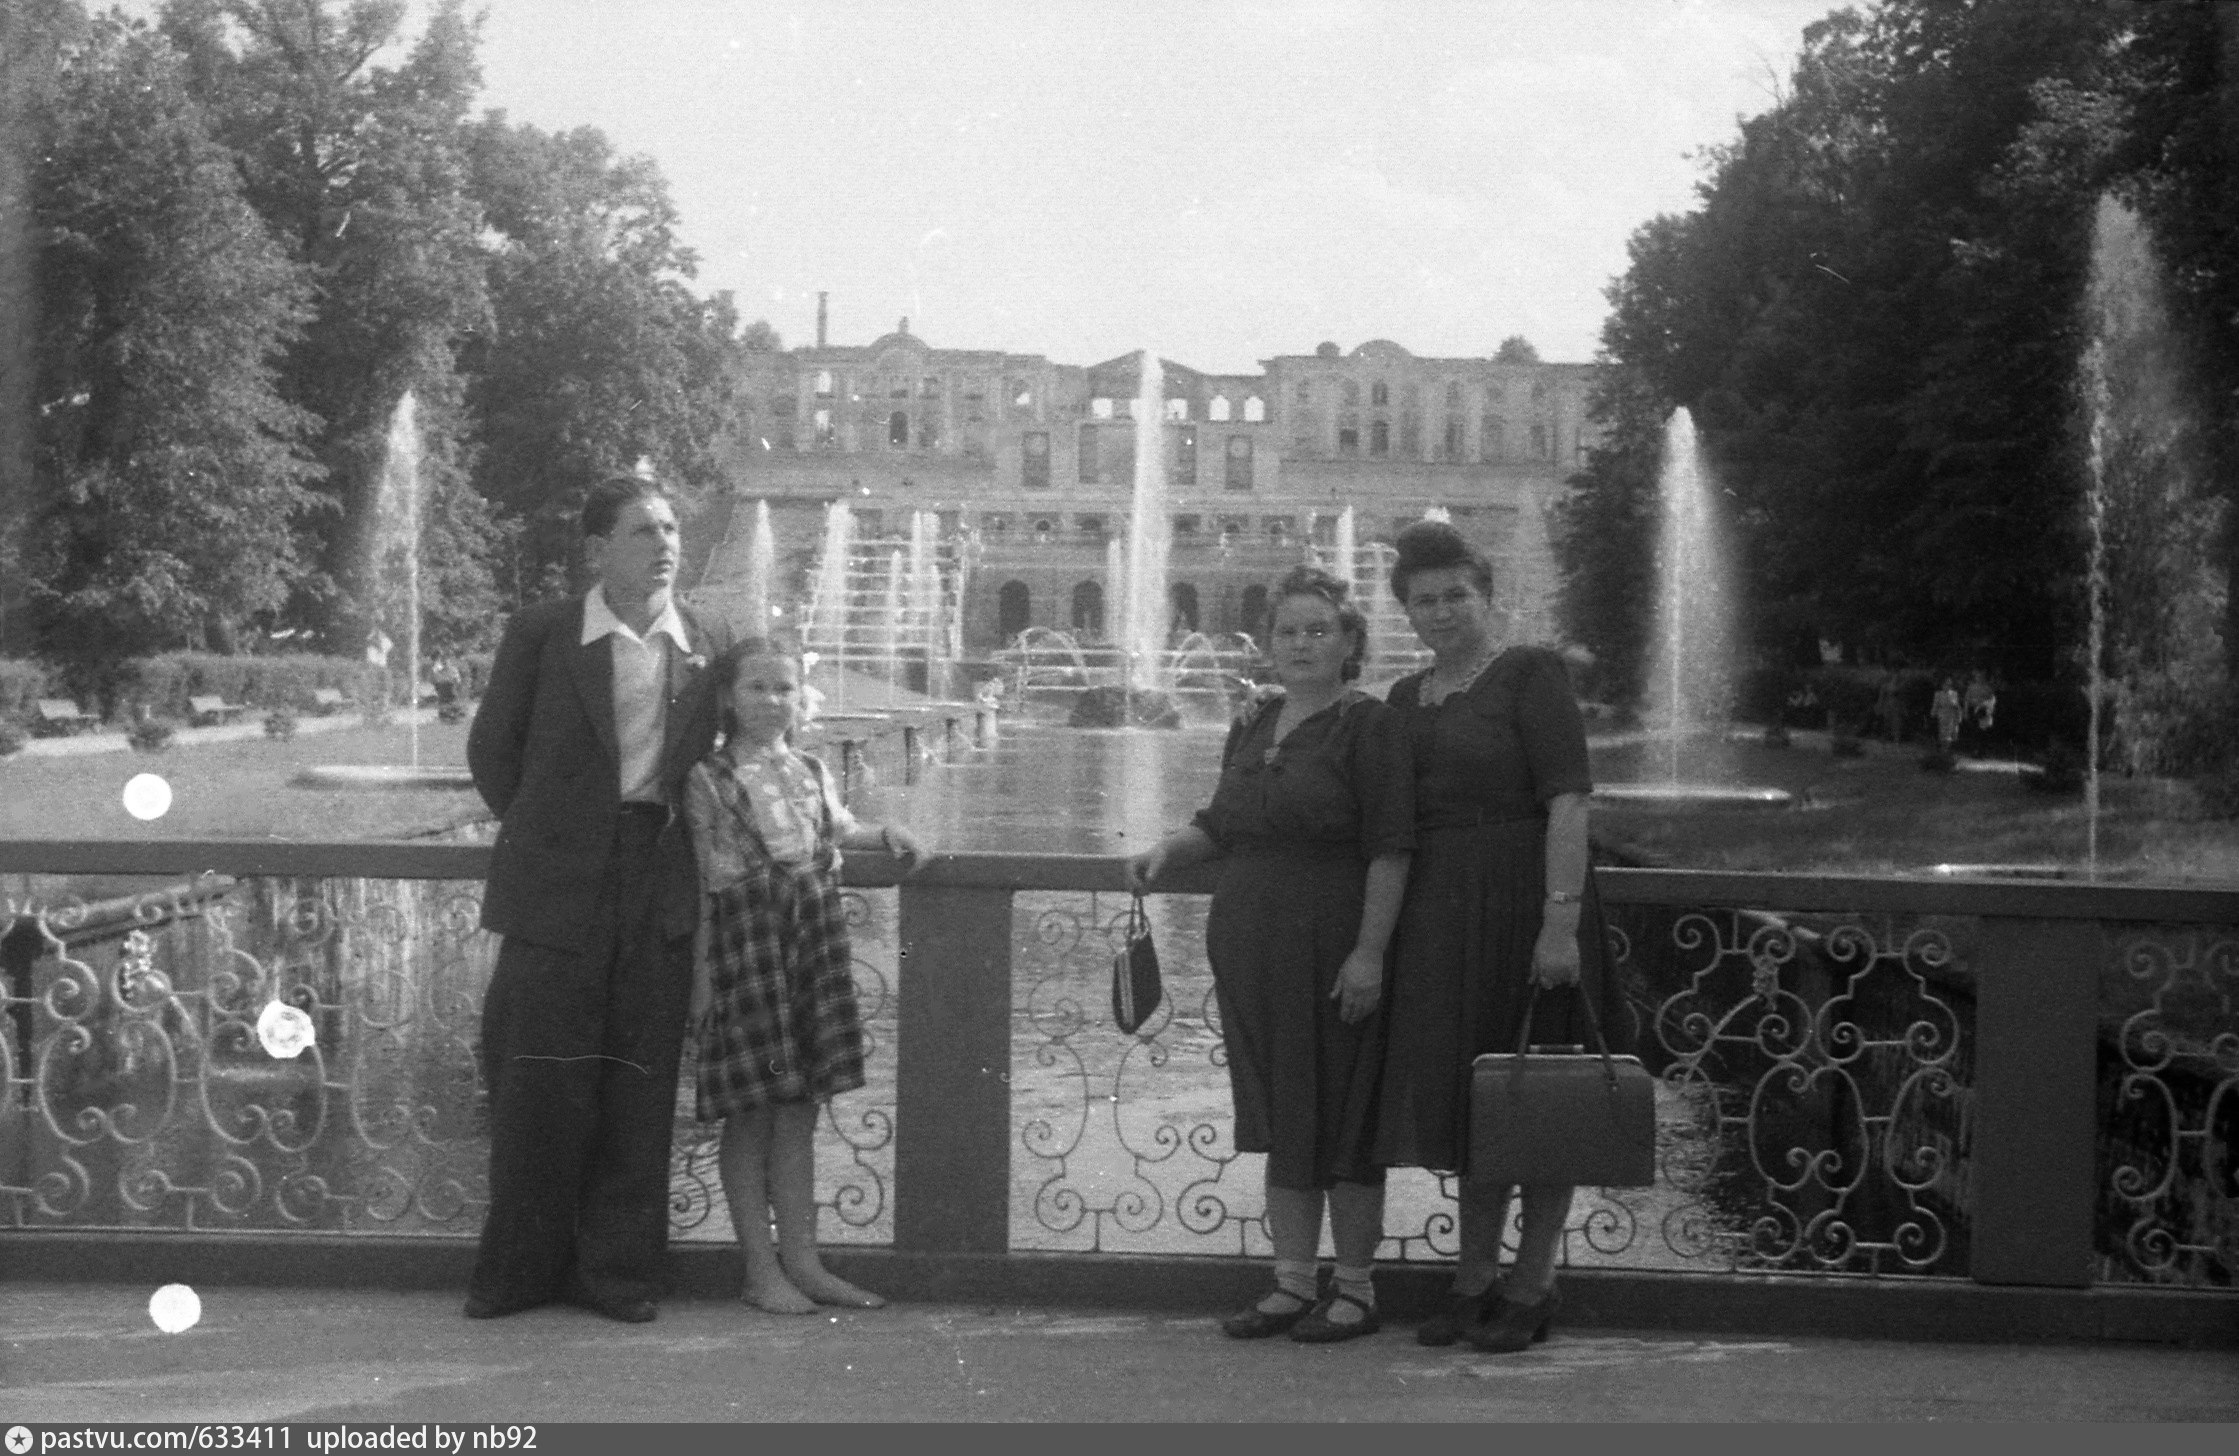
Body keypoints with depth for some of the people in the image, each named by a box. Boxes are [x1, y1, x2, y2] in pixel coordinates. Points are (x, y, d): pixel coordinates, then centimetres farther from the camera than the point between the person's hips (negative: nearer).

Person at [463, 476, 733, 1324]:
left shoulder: (709, 648, 8)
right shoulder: (540, 637, 1)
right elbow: (491, 748, 10)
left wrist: (667, 831, 10)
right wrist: (534, 831, 9)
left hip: (660, 888, 2)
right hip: (558, 887, -2)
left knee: (639, 1085, 3)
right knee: (540, 1085, -2)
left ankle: (618, 1269, 13)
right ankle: (522, 1268, 10)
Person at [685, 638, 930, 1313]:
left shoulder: (812, 772, 13)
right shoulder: (710, 777, -2)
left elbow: (840, 829, 30)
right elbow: (700, 881, -3)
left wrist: (885, 834, 9)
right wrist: (701, 972, -6)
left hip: (815, 928, 5)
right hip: (746, 930, -5)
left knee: (800, 1109, 8)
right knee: (752, 1111, 0)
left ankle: (801, 1261, 14)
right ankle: (762, 1270, 6)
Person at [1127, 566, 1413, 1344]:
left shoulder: (1368, 725, -7)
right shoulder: (1250, 728, 14)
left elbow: (1389, 848, -13)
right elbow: (1222, 825, 25)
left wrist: (1369, 951, -18)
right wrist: (1168, 849, 5)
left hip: (1331, 952, -7)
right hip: (1250, 949, 7)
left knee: (1340, 1120, 0)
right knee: (1280, 1120, 11)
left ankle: (1356, 1290, 10)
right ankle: (1292, 1285, 18)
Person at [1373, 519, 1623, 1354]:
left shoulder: (1529, 675, -8)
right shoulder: (1406, 699, 13)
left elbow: (1569, 800, -15)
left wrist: (1561, 919, -22)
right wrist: (1383, 936, 10)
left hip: (1525, 907, -7)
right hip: (1440, 918, 7)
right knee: (1466, 1097, 13)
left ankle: (1531, 1287, 11)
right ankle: (1475, 1278, 23)